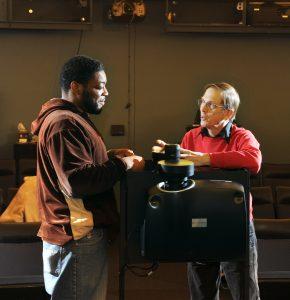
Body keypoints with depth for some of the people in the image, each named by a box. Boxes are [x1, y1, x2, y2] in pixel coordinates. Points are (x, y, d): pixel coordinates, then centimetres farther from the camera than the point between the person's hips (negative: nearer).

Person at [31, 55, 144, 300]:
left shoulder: (70, 118, 16)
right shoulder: (63, 124, -19)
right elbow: (77, 181, -27)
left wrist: (109, 156, 12)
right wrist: (124, 165, -17)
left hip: (83, 231, 11)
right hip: (77, 238, -11)